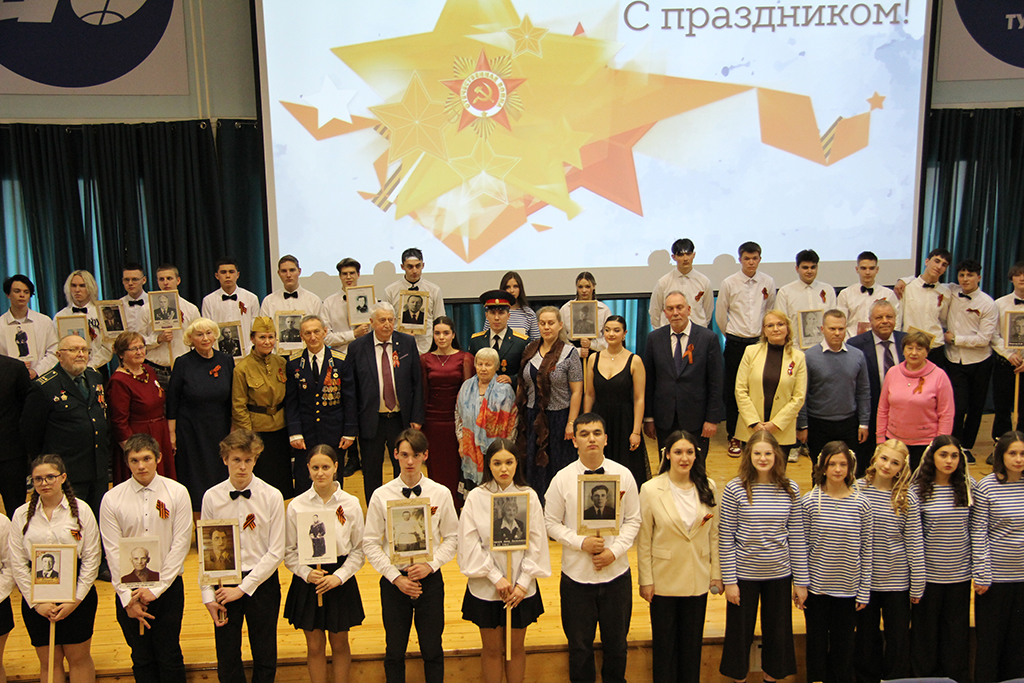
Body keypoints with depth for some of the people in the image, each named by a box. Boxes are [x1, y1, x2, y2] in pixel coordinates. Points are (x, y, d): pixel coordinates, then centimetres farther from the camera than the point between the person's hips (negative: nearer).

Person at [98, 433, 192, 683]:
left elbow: (180, 544, -6)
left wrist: (156, 588, -11)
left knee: (170, 656, 7)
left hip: (167, 587, -1)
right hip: (128, 589, 1)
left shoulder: (177, 492, -5)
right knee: (141, 658, 11)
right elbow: (113, 552, -4)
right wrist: (127, 599, -8)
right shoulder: (112, 499, -4)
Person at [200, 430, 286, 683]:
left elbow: (276, 552, -9)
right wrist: (208, 596, -5)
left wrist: (242, 588, -11)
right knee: (227, 661, 9)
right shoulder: (211, 497, -5)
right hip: (224, 582, 1)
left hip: (261, 581, -1)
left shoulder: (272, 497, -9)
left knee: (265, 658, 10)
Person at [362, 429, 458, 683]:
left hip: (429, 577, 0)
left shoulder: (441, 493, -4)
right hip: (394, 581, 0)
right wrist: (395, 577, -11)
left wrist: (431, 565, -13)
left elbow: (452, 537, 1)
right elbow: (370, 543, -4)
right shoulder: (381, 495, -5)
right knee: (395, 650, 11)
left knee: (432, 649, 9)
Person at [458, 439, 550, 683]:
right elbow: (470, 544, -10)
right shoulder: (476, 497, -8)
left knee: (516, 647, 13)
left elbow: (536, 543, -3)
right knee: (492, 649, 10)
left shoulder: (529, 496, -4)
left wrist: (523, 582, -9)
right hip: (486, 587, -1)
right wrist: (496, 578, -13)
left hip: (521, 588, 1)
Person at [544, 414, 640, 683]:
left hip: (616, 572, 1)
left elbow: (633, 520, 2)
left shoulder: (623, 475, -3)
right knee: (580, 644, 11)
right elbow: (551, 522, -2)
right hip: (576, 573, -1)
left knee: (616, 642, 15)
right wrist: (581, 542, -15)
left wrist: (615, 551, -11)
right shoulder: (563, 478, -7)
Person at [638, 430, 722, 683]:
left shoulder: (708, 487, -2)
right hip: (664, 580, -2)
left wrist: (716, 572, 4)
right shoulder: (651, 490, -12)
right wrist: (645, 580, -7)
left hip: (697, 581, 3)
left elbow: (714, 534, 5)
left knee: (693, 643, 15)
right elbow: (643, 540, -8)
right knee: (665, 645, 11)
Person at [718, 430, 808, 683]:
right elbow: (725, 539, -8)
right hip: (744, 574, -2)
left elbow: (797, 538, 1)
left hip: (779, 574, 2)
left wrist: (801, 581, 2)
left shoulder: (790, 489, -3)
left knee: (778, 632, 15)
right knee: (740, 632, 11)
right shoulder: (735, 489, -11)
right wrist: (729, 580, -9)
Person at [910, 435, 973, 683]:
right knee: (925, 629, 11)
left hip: (960, 573, 2)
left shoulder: (969, 486, -2)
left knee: (956, 631, 13)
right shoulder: (919, 489, -9)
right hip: (929, 572, -2)